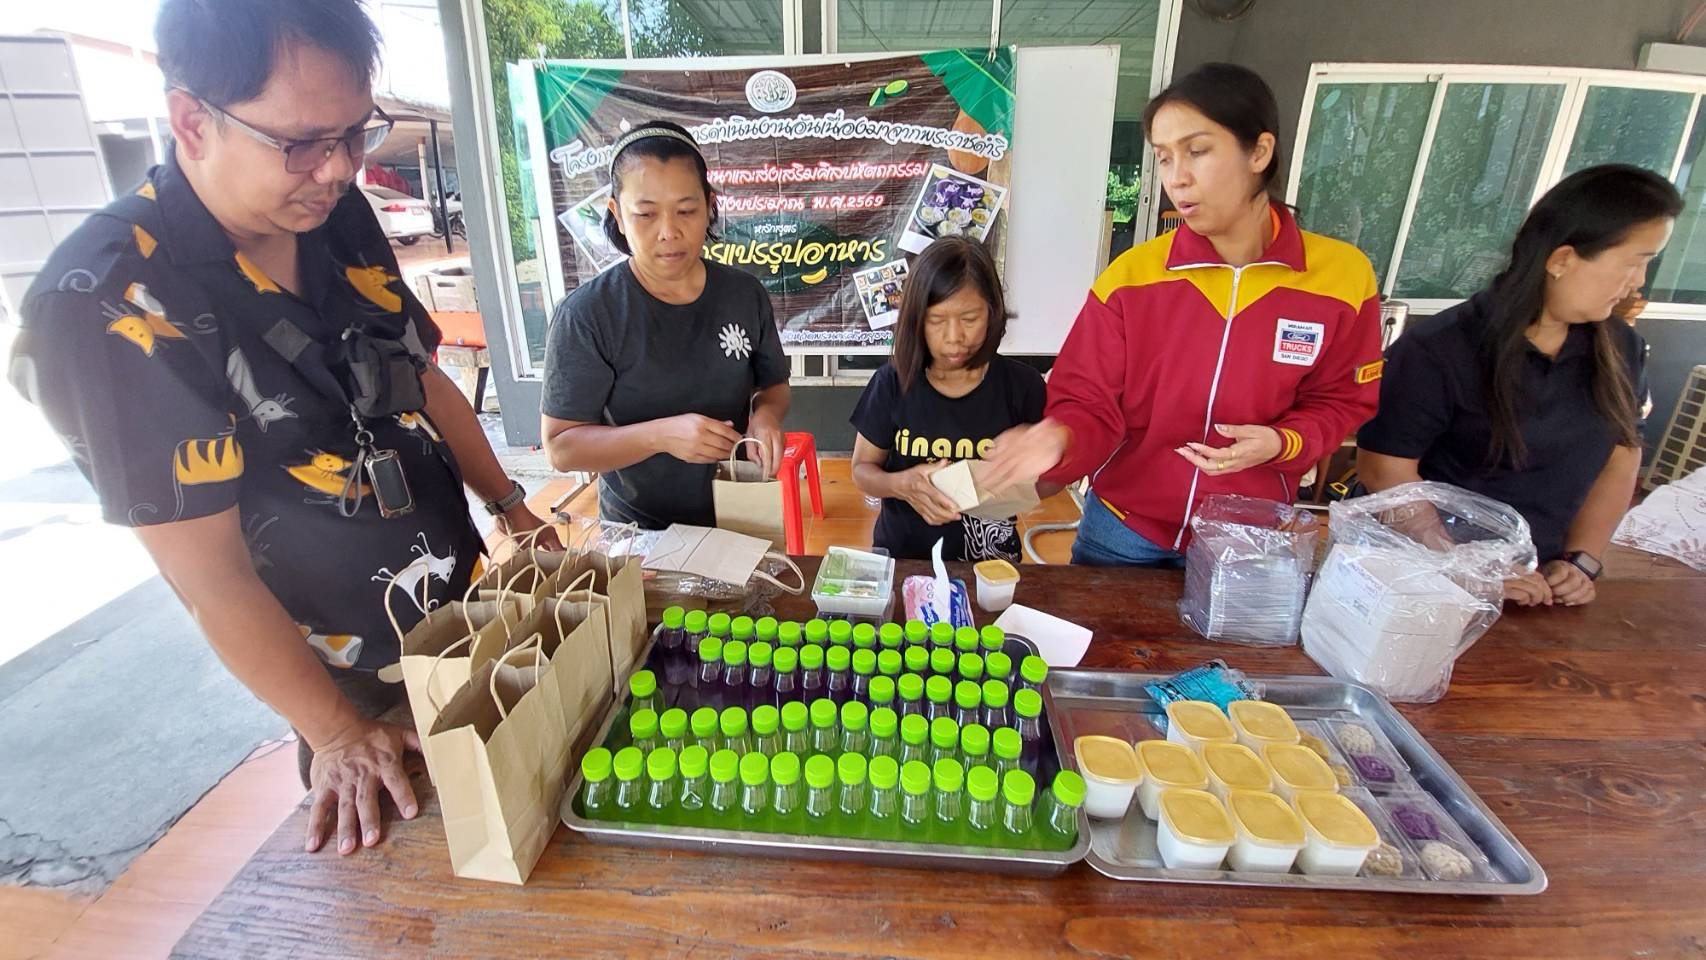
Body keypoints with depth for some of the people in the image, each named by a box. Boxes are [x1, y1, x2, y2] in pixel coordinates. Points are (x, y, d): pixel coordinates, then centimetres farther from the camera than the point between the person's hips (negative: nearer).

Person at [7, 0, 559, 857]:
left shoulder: (340, 219, -6)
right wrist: (338, 735, -18)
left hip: (472, 608, 5)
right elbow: (210, 573, -22)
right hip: (357, 683, -5)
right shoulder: (107, 308, -24)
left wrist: (512, 507, 7)